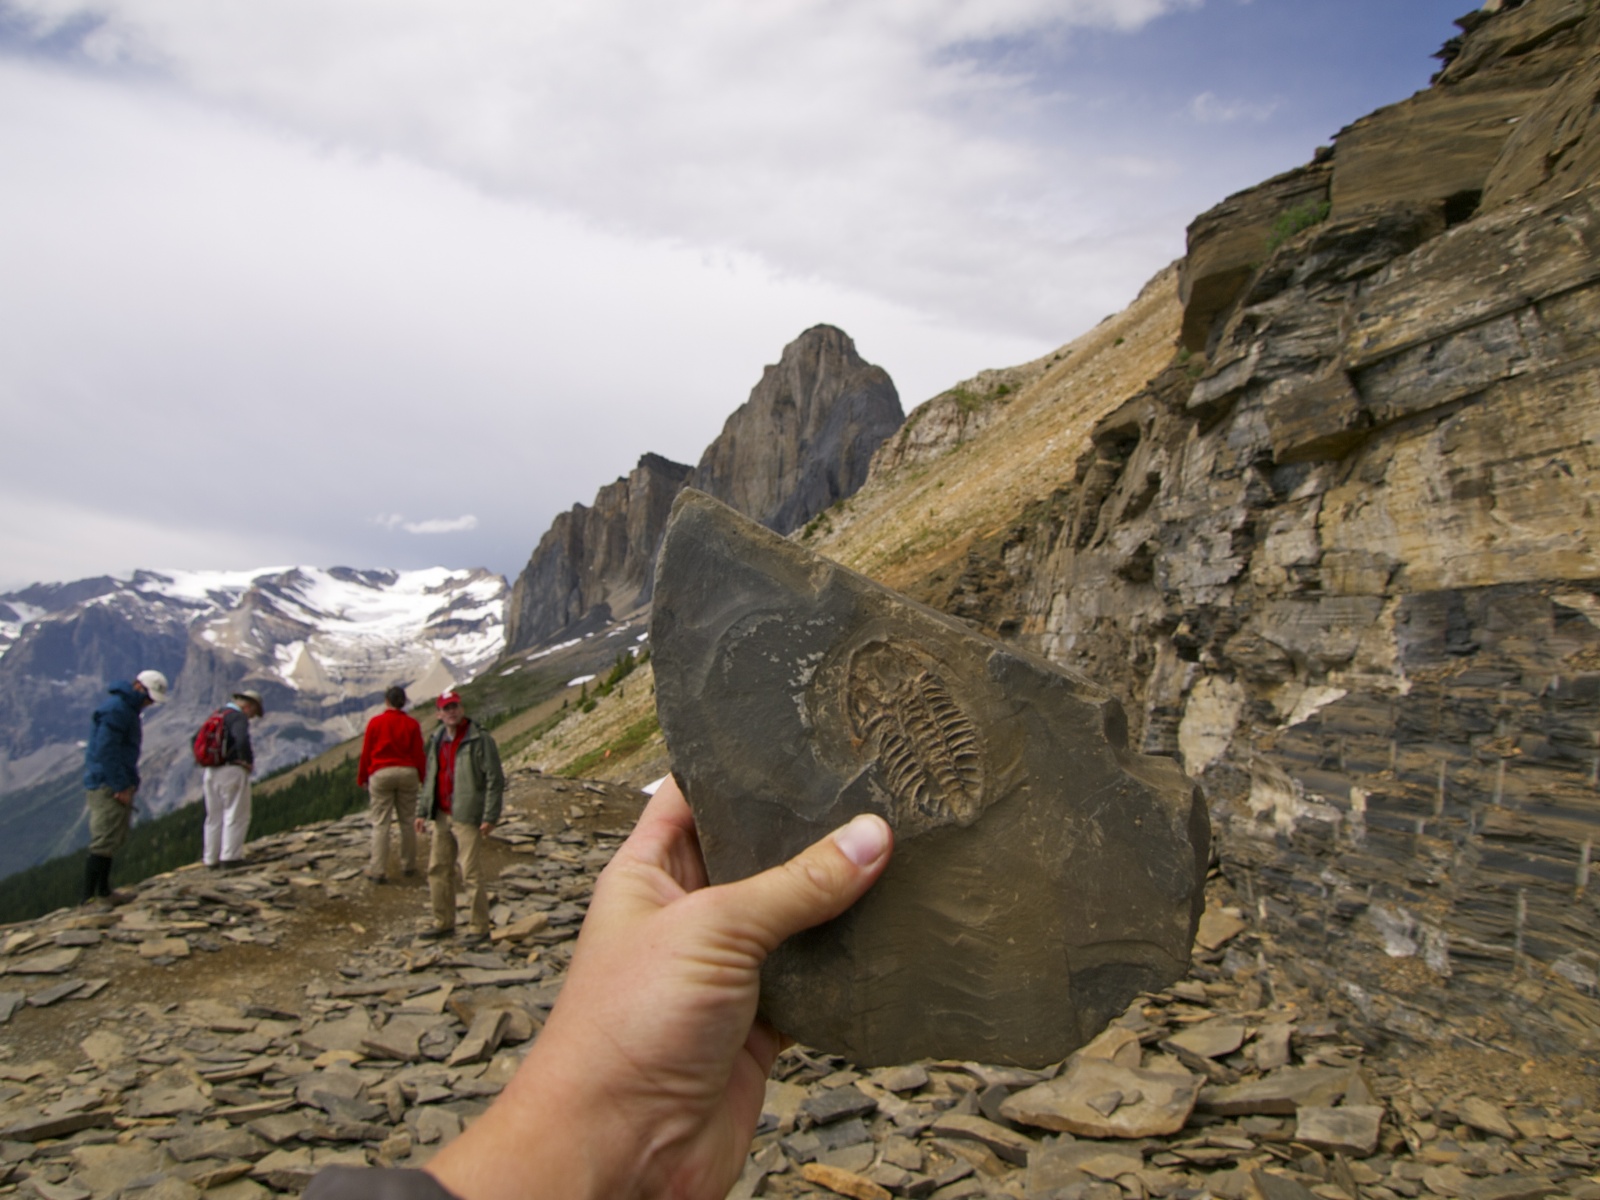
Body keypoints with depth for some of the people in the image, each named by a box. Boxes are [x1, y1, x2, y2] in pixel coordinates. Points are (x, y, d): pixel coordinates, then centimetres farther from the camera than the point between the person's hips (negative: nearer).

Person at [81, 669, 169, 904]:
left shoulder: (127, 709, 18)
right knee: (104, 842, -10)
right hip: (108, 787, -10)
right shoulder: (116, 709, -15)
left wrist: (128, 784, 17)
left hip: (116, 785, 10)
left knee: (113, 841, 16)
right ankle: (89, 898, -9)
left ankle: (103, 891, 24)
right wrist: (120, 787, -20)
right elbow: (106, 751, -21)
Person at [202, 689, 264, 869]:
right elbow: (242, 740, -30)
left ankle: (211, 859, 17)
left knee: (214, 817, 13)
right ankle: (230, 858, -5)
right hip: (232, 772, -9)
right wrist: (248, 760, -16)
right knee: (236, 816, -3)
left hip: (211, 772, 9)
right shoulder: (238, 717, -12)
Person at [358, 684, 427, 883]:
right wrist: (422, 777, 13)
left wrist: (362, 779, 11)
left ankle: (379, 870, -2)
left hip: (381, 775, -2)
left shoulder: (375, 723, -2)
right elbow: (419, 753, 3)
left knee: (380, 824, 0)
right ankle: (408, 865, 18)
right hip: (408, 773, 2)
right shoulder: (412, 724, 1)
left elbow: (366, 753, 1)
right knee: (407, 821, 11)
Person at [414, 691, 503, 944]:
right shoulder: (437, 740, 12)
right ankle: (443, 923, 24)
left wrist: (490, 816, -17)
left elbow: (495, 780, -12)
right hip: (442, 816, 7)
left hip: (467, 818, -7)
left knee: (471, 873, -5)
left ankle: (479, 928, 4)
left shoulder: (480, 740, -11)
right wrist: (423, 811, 15)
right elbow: (430, 778, 20)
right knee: (438, 869, 11)